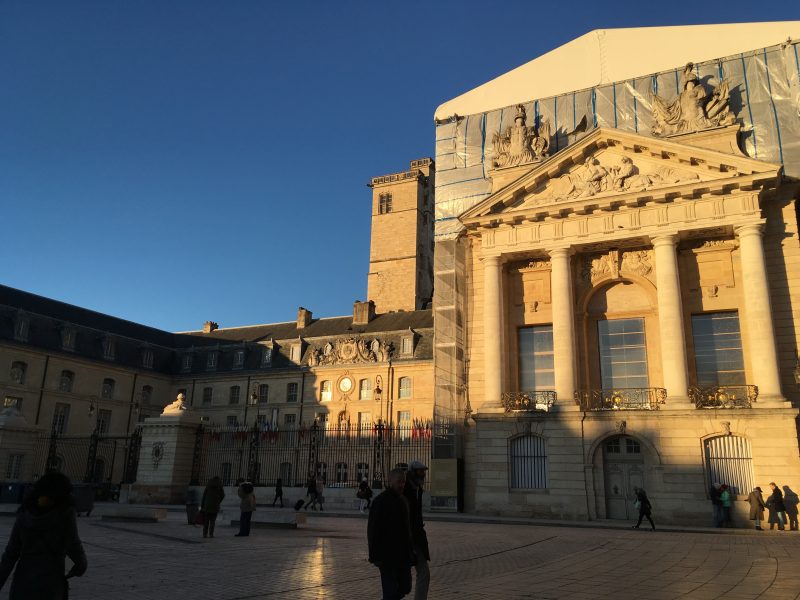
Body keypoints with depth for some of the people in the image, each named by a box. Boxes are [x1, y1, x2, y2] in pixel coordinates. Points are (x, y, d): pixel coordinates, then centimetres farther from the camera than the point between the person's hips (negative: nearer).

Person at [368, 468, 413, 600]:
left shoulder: (403, 500, 12)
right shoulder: (381, 500, -14)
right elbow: (373, 530, -16)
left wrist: (410, 552, 18)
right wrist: (375, 556, -18)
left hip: (403, 555, 8)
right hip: (387, 556, -8)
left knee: (405, 587, 12)